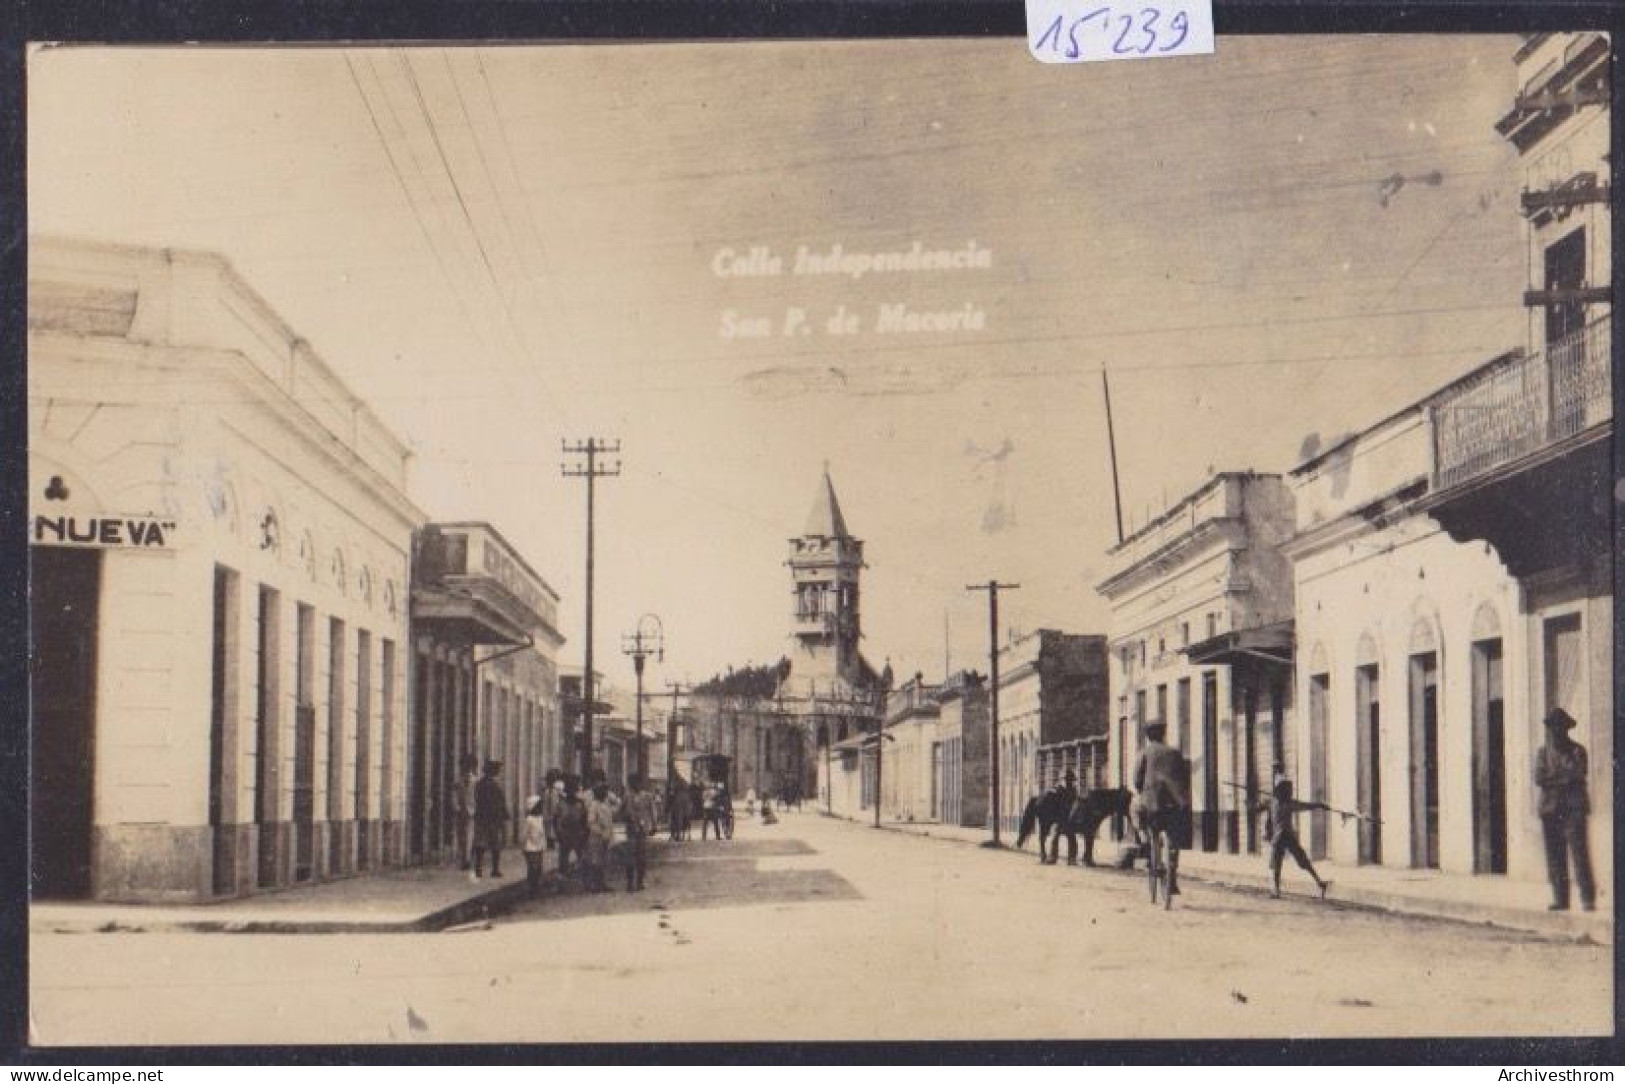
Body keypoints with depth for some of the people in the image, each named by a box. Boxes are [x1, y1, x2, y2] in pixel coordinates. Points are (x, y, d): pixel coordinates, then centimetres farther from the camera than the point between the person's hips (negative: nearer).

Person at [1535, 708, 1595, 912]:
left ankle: (1588, 898, -12)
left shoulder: (1577, 751, 6)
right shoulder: (1543, 753, 15)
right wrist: (1565, 776, -8)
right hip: (1550, 809, 4)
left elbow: (1577, 775, -10)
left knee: (1579, 853, -11)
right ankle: (1560, 899, 7)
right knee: (1555, 857, 3)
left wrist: (1553, 777, -8)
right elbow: (1539, 778, 0)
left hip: (1573, 809, -4)